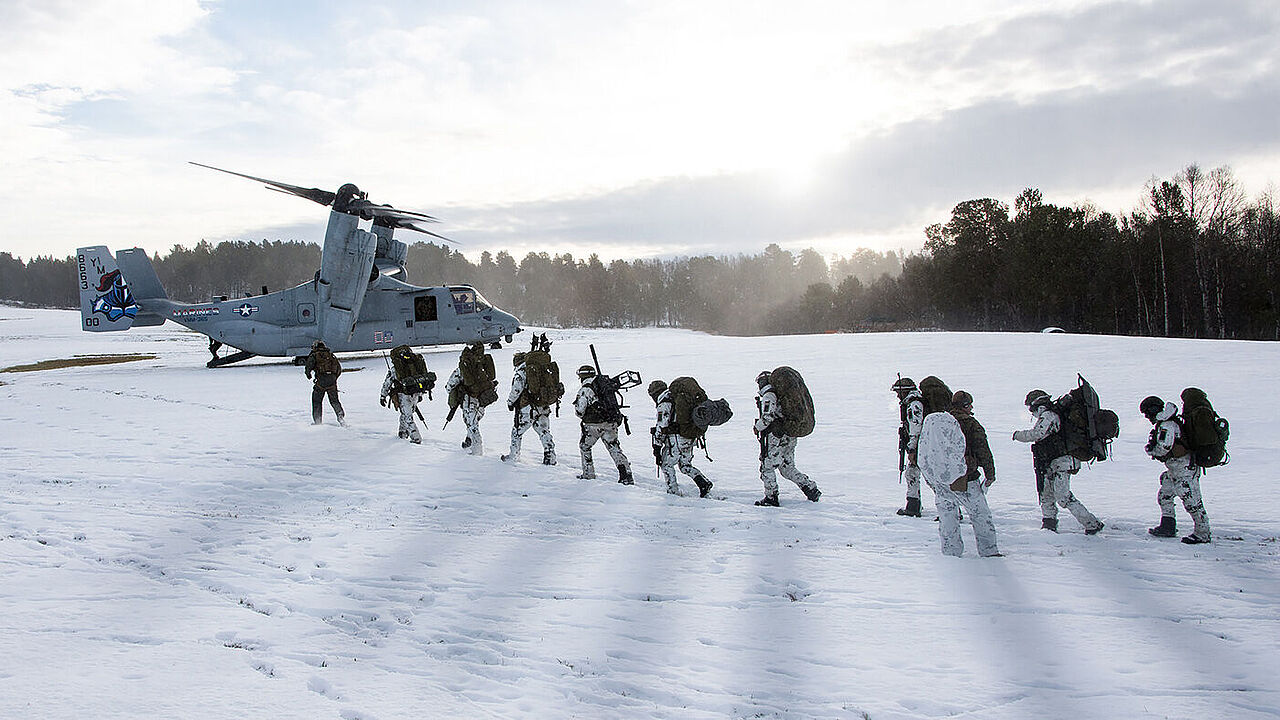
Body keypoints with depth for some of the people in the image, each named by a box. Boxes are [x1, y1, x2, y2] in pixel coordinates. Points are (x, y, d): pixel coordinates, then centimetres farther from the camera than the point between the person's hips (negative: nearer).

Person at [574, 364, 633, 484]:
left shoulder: (585, 390, -8)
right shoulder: (606, 385, 11)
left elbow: (579, 411, -10)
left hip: (594, 425, -5)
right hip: (611, 424, 5)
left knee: (584, 446, 16)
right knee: (615, 448, 6)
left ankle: (588, 473, 18)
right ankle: (627, 475, -4)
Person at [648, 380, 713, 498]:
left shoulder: (664, 405, -9)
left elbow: (661, 427, -14)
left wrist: (657, 447, -10)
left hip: (676, 440, -8)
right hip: (689, 439, 8)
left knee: (666, 465, 9)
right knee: (685, 465, 20)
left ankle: (673, 492, 7)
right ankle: (704, 483, 4)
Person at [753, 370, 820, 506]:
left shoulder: (768, 395, -10)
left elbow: (768, 417, -21)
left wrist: (757, 427, -6)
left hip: (776, 438, -8)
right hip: (791, 437, 8)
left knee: (767, 466, 2)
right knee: (788, 468, 17)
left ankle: (771, 497, 5)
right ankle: (811, 489, 13)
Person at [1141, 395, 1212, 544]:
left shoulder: (1166, 425, -19)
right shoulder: (1163, 424, 13)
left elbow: (1164, 446, -28)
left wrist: (1151, 450, -9)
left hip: (1184, 468, -11)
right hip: (1175, 470, 11)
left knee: (1191, 501, -6)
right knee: (1164, 495, 15)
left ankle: (1203, 533, 1)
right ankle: (1168, 527, 22)